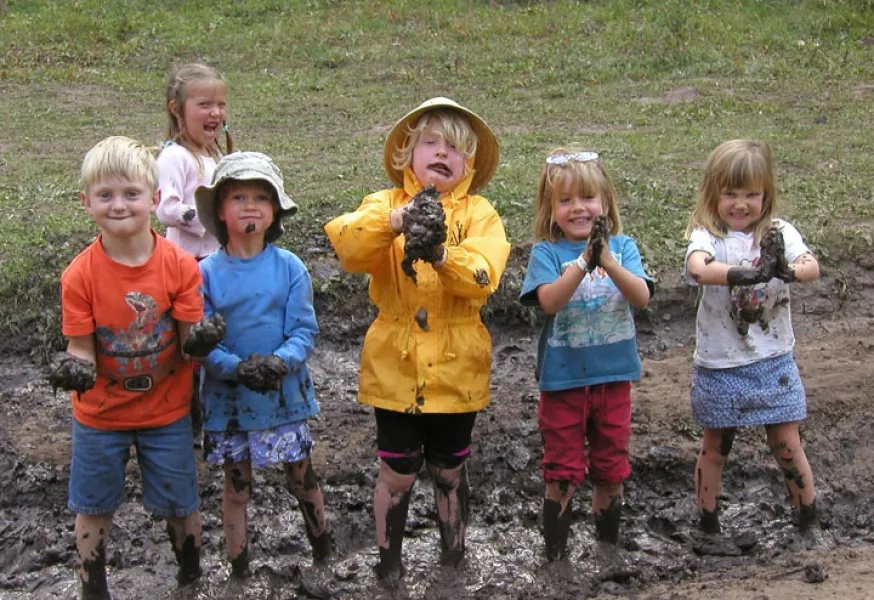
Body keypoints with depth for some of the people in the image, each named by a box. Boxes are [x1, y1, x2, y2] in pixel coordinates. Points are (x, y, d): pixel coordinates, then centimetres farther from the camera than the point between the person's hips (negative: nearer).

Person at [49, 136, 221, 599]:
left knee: (180, 505, 13)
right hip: (100, 414, 0)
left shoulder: (180, 265, -16)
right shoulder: (80, 275, -17)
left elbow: (189, 344, -13)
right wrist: (75, 369, -35)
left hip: (167, 410, 0)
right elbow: (81, 350, -13)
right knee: (93, 509, 15)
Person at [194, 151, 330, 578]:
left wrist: (280, 362, -26)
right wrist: (237, 367, -25)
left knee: (302, 478, 14)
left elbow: (304, 330, -8)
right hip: (228, 396, 0)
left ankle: (323, 556, 35)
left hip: (285, 394, 0)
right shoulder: (207, 272, -6)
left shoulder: (289, 267, -6)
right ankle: (238, 570, 28)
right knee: (236, 488, 13)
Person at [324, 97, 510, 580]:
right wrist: (394, 221, -41)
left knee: (450, 472, 15)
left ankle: (454, 560, 34)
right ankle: (388, 563, 28)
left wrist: (441, 253, -38)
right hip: (396, 367, -1)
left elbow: (483, 275, -19)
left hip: (456, 371, 1)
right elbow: (347, 246, -23)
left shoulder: (479, 214, 0)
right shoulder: (384, 204, -1)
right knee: (397, 474, 9)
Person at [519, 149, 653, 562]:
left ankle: (607, 546, 31)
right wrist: (583, 262, -31)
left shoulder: (622, 246, -1)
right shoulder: (547, 252, -6)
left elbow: (642, 297, -13)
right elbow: (549, 301, -20)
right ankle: (555, 554, 19)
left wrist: (608, 262, -28)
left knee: (611, 471, 14)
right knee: (562, 473, 7)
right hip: (562, 379, -2)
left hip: (614, 376, 2)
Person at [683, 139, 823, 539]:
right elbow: (698, 268, -33)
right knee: (716, 445, 14)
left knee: (787, 445, 7)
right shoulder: (707, 236, -11)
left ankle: (810, 522, 24)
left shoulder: (779, 233, -3)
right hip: (719, 366, -1)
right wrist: (742, 274, -51)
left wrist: (788, 270, -44)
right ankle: (708, 526, 30)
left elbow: (811, 267, -21)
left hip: (773, 362, 1)